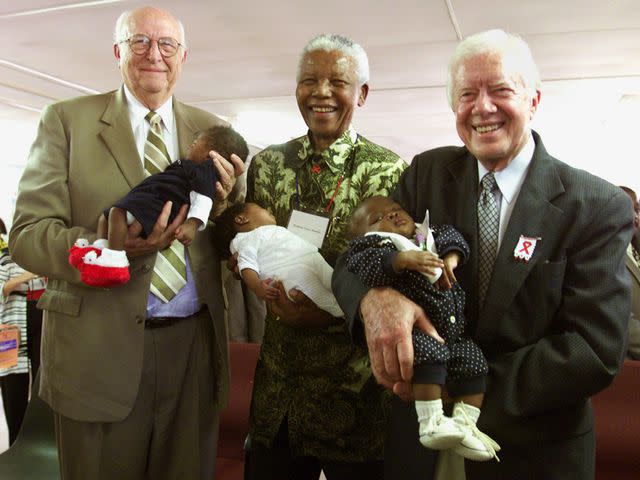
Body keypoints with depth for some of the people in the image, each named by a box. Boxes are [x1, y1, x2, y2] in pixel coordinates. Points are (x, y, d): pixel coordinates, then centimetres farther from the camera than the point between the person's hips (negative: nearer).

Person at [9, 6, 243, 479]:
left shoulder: (211, 132, 6)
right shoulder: (67, 120, -1)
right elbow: (27, 234, -7)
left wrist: (225, 203, -16)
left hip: (195, 346, 3)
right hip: (99, 347, -2)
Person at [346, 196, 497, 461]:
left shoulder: (430, 235, 23)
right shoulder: (371, 245, 3)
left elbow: (451, 235, 12)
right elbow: (370, 267, -16)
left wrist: (450, 258, -8)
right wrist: (404, 258, -30)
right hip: (417, 333, -6)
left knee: (473, 360, -5)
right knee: (429, 352, -30)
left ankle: (464, 424, 5)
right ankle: (431, 425, -20)